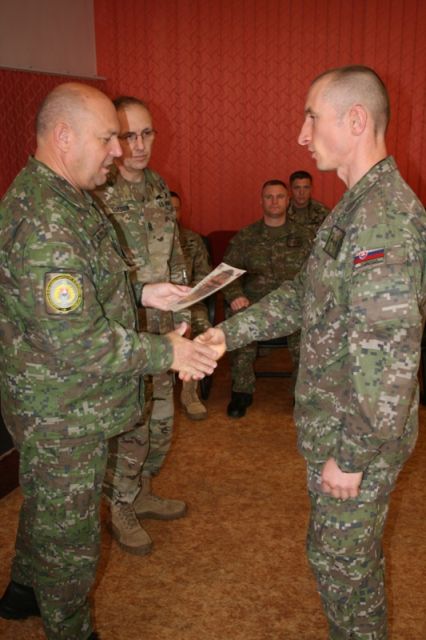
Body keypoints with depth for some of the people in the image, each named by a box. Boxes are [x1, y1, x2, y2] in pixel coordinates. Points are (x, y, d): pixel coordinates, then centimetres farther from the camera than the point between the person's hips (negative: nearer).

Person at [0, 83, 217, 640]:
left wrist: (141, 293, 5)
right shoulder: (45, 222, -29)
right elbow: (74, 342, -31)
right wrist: (165, 352, -21)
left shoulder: (58, 199, 7)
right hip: (64, 414, -10)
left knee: (45, 504, 30)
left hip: (51, 403, 10)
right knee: (69, 532, 11)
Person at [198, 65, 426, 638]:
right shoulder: (360, 205, 9)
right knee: (356, 551, 25)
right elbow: (306, 294, 15)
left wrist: (352, 456, -22)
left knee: (338, 555, 10)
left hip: (360, 434, -9)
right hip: (339, 422, 9)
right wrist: (230, 332, 12)